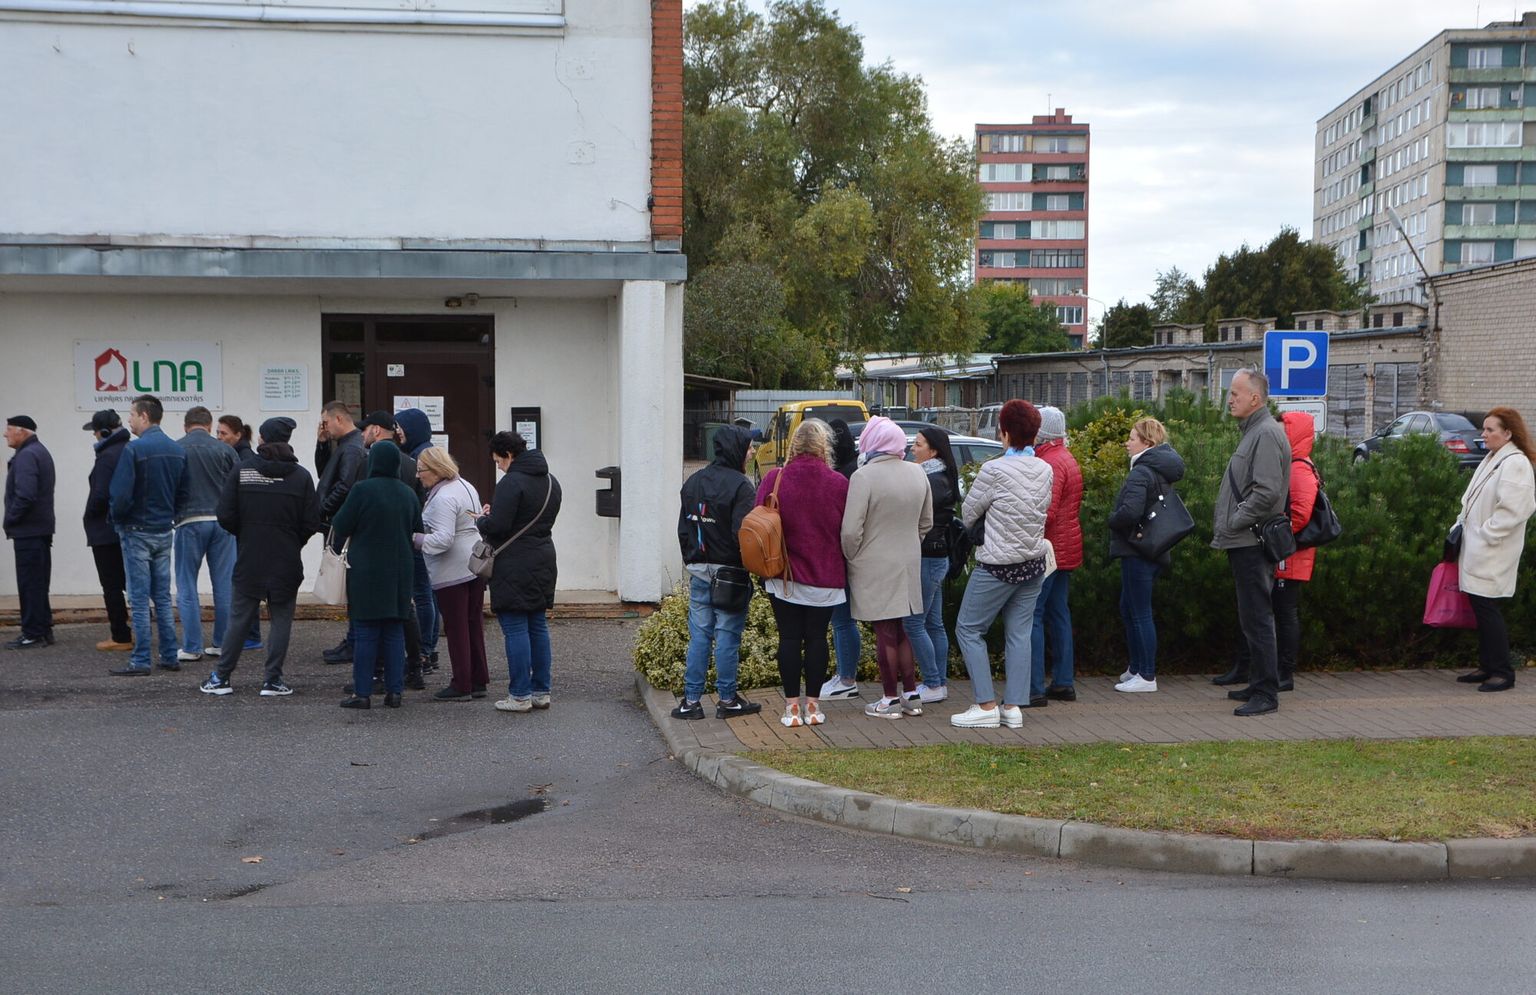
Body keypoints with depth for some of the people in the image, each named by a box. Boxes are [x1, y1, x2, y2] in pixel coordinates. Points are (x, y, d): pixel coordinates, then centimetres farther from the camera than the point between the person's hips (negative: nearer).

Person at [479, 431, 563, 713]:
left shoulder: (511, 482, -16)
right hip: (543, 560, 9)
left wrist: (480, 520, 2)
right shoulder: (550, 481, 12)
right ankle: (541, 691, 16)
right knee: (538, 626, 13)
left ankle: (520, 695, 0)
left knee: (515, 629, -3)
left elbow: (498, 526, -21)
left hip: (514, 566, -8)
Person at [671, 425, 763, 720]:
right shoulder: (739, 485, -13)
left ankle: (691, 701, 8)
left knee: (699, 635, 9)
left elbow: (683, 529, 13)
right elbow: (742, 533, -18)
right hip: (729, 573, -6)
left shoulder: (692, 482, 10)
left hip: (699, 572, 6)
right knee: (727, 636, 2)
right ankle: (727, 700, 8)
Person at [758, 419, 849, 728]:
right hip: (825, 577, 0)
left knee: (789, 638, 5)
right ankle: (813, 705, 10)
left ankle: (792, 706, 5)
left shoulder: (774, 479, -6)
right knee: (816, 637, 7)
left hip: (784, 576, 0)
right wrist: (844, 573, 13)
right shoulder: (839, 483, -6)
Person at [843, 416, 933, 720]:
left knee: (885, 633, 1)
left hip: (874, 566, -6)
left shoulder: (864, 476, -17)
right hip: (909, 563, 6)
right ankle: (911, 695, 20)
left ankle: (890, 700, 7)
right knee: (901, 631, 16)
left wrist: (851, 559, -2)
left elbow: (851, 530, -18)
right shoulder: (918, 473, 3)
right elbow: (926, 522, 13)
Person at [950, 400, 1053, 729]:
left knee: (968, 629, 5)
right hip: (1034, 562, 6)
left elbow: (968, 514, -5)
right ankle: (1013, 706, 11)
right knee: (1019, 634, 10)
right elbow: (1044, 509, 11)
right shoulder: (1045, 470, 1)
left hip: (997, 566, -6)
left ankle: (987, 706, 1)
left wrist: (982, 524, 16)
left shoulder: (994, 470, -17)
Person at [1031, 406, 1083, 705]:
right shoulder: (1067, 459, 16)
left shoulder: (1050, 463, -16)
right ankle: (1064, 683, 18)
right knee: (1058, 613, 14)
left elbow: (1046, 512, -24)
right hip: (1066, 549, 10)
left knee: (1032, 615, -8)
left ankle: (1034, 688, -10)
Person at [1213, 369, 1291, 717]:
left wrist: (1233, 523, -16)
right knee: (1251, 618, 15)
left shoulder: (1267, 434, -14)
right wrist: (1227, 530, 14)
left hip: (1254, 544, -10)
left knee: (1256, 619, -7)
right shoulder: (1254, 431, 18)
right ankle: (1257, 684, 23)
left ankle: (1265, 694, -4)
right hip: (1244, 543, 10)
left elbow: (1266, 492, -24)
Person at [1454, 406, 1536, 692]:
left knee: (1487, 608, -7)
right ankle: (1487, 667, 21)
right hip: (1477, 550, 9)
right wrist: (1461, 526, 11)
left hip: (1492, 552, -9)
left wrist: (1485, 534, -18)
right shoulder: (1491, 460, 15)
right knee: (1480, 607, 12)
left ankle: (1503, 672, 0)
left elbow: (1512, 509, -22)